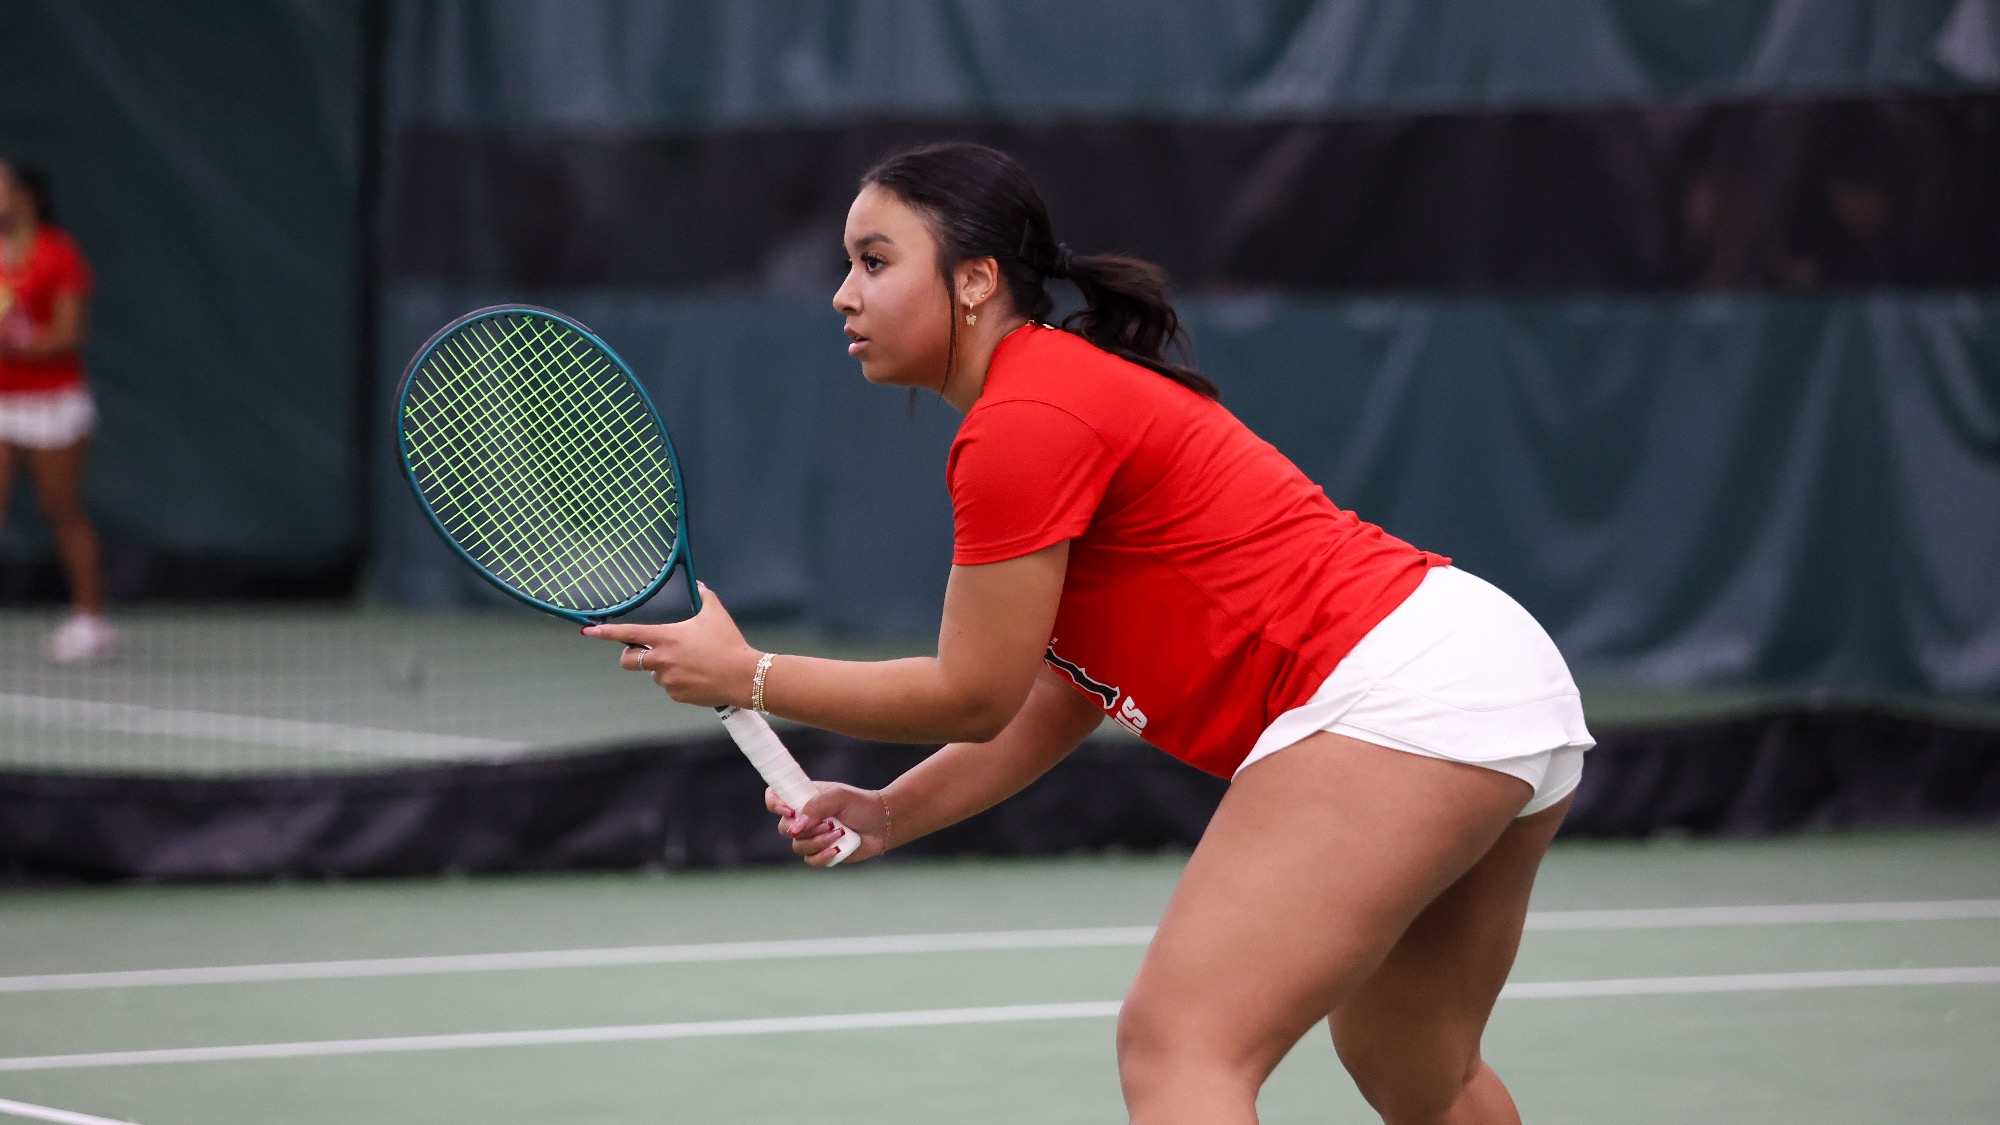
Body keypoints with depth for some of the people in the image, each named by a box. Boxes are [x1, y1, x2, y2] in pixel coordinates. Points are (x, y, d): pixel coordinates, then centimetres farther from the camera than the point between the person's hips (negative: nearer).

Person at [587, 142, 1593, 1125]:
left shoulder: (1022, 423, -13)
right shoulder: (1076, 392, 18)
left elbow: (974, 698, -7)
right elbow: (1067, 691, 21)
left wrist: (744, 674, 1)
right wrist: (890, 813, 13)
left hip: (1394, 690, -11)